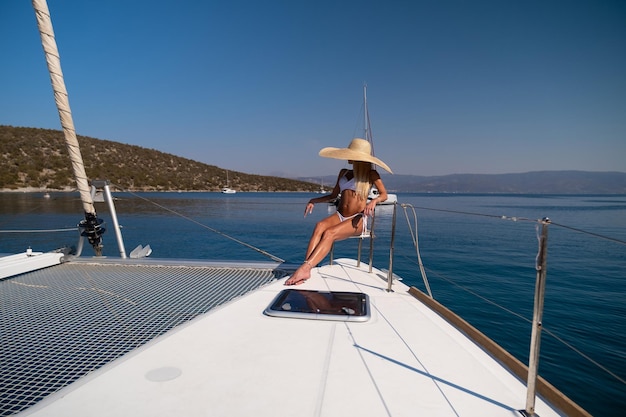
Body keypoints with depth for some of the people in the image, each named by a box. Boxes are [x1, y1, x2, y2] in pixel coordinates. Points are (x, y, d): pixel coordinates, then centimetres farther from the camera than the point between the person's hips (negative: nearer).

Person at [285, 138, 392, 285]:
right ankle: (306, 269, -43)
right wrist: (314, 200, 10)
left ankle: (304, 268, -44)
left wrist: (374, 201, -19)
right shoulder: (343, 172, 20)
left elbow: (384, 194, 3)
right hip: (340, 215, 4)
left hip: (358, 219, -4)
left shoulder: (371, 174, 8)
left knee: (329, 233, -33)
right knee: (320, 226, -31)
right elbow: (333, 195, 24)